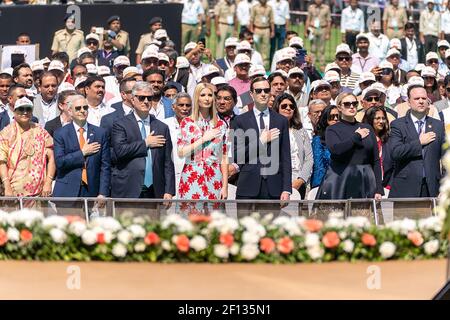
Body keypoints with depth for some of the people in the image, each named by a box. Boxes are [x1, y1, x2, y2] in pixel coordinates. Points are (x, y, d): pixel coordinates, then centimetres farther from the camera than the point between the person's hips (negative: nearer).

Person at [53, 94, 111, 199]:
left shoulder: (100, 133, 8)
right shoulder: (60, 134, 4)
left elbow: (105, 166, 6)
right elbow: (59, 162, -7)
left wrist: (103, 194, -3)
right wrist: (82, 153, -8)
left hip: (91, 193, 1)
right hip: (67, 192, -1)